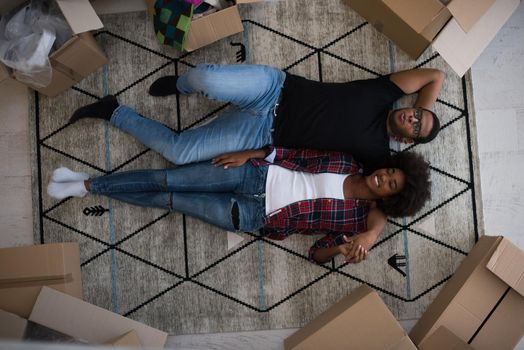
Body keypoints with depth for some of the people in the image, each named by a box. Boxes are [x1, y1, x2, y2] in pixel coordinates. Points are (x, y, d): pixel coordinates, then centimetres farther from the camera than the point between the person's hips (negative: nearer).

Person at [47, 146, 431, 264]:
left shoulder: (360, 218, -2)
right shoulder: (345, 161, 5)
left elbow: (318, 254, -3)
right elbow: (297, 154, 6)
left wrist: (342, 249, -25)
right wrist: (249, 154, -2)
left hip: (256, 217, -2)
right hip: (257, 174, 2)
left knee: (166, 200, -4)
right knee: (164, 179, -7)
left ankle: (86, 186, 15)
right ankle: (88, 184, 15)